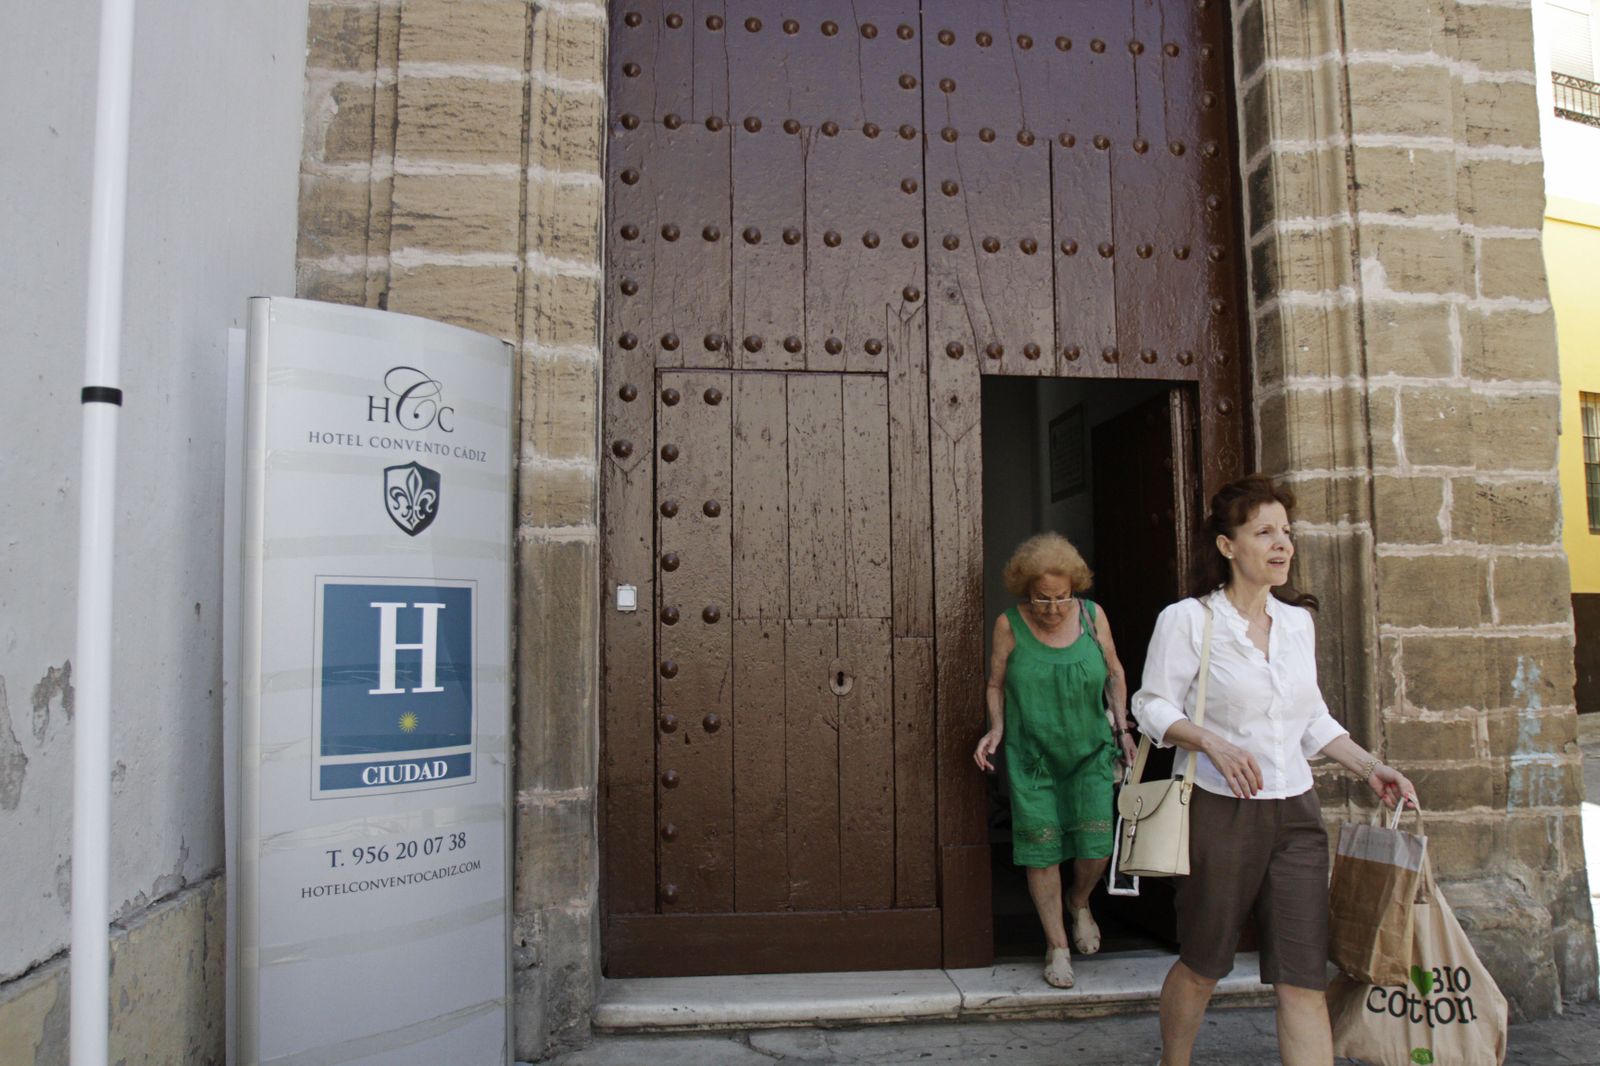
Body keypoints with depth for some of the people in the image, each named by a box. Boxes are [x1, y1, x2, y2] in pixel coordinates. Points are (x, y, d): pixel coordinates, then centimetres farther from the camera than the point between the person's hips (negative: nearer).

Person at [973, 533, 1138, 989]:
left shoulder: (1093, 616, -1)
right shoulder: (1010, 625, -6)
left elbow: (1115, 673, 12)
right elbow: (995, 684, 5)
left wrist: (1121, 724, 3)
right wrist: (996, 729, -9)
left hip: (1090, 751, 1)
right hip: (1031, 755, -1)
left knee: (1096, 848, -3)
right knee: (1041, 851, 0)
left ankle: (1079, 903, 32)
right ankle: (1057, 945, 18)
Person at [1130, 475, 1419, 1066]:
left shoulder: (1297, 620, 10)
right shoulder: (1187, 619, -7)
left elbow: (1312, 717, 18)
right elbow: (1152, 707, -8)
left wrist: (1370, 767, 7)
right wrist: (1212, 742, -23)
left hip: (1295, 813, 5)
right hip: (1219, 811, -4)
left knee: (1305, 979, 1)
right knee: (1202, 967, 11)